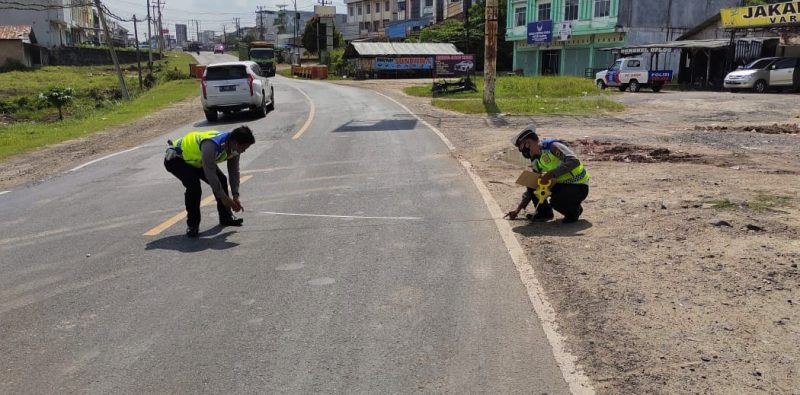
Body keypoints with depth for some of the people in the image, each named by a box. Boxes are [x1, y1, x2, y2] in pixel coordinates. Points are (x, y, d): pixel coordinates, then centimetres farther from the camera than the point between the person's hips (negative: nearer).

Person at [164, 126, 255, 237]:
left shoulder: (234, 147, -14)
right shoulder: (211, 145, -41)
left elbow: (234, 171, -5)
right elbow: (210, 174, -35)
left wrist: (235, 196, -11)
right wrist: (223, 197, -27)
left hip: (196, 159, 8)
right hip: (175, 158, -8)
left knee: (221, 180, 0)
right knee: (194, 186, -28)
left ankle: (226, 217, 16)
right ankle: (192, 225, -11)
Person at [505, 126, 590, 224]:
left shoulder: (553, 146, -21)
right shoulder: (537, 161, 5)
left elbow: (574, 161, -35)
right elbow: (531, 186, 12)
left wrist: (551, 174, -36)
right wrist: (518, 209, 8)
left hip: (579, 187, -7)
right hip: (562, 184, 7)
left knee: (556, 201, -33)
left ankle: (575, 210, 0)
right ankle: (544, 212, 8)